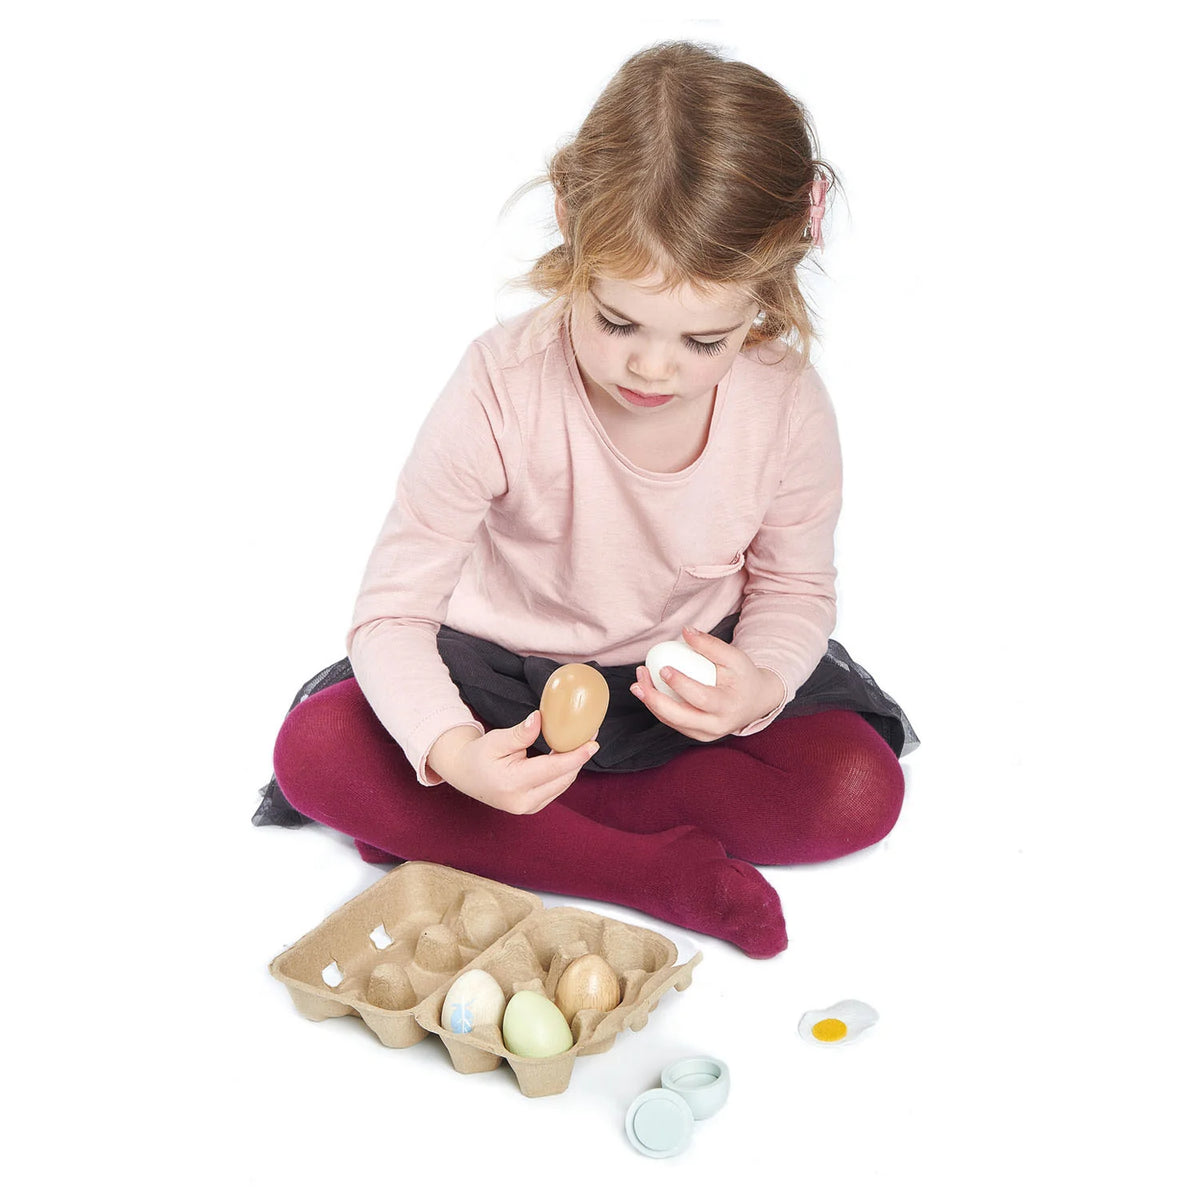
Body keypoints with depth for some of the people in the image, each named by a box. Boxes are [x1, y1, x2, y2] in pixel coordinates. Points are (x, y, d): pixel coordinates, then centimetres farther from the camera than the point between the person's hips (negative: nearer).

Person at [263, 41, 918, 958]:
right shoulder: (501, 389, -26)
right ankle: (665, 874, -23)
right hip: (504, 673, -1)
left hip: (687, 675, 2)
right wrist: (451, 752, -43)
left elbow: (794, 588, -3)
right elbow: (394, 609, -23)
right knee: (316, 752, -24)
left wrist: (761, 686, -26)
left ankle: (466, 838, -16)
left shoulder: (789, 406, -19)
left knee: (860, 788, -21)